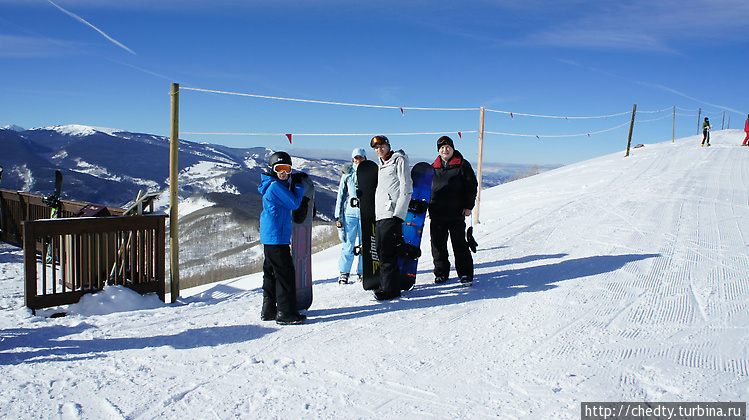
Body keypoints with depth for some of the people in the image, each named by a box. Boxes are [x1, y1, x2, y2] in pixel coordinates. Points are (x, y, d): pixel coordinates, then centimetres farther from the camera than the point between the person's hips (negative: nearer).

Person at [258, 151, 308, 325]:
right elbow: (294, 203, -12)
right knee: (285, 273, -8)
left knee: (271, 273, 15)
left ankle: (269, 310, 23)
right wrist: (299, 185, 1)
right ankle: (286, 313, -5)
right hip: (276, 237, -11)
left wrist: (293, 180, 14)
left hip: (268, 237, 11)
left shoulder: (276, 185, 16)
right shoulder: (275, 186, -13)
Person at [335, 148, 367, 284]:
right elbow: (340, 196, 9)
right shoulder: (347, 174, 8)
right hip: (350, 213, -1)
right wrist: (338, 217, 4)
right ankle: (344, 272, 11)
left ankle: (363, 271, 15)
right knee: (348, 244, -1)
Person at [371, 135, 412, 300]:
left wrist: (398, 214, -16)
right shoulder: (382, 165, 24)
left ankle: (391, 289, -5)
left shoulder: (399, 160, -1)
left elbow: (406, 189, -9)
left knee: (387, 254, -10)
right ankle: (385, 285, 18)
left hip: (392, 215, -8)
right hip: (380, 216, 9)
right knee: (381, 253, 9)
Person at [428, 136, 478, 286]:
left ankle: (465, 274, 8)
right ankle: (441, 272, 19)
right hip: (436, 214, 4)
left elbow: (471, 186, 1)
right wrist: (428, 206, 15)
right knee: (438, 245, 7)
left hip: (456, 214, -4)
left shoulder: (462, 165, 2)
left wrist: (468, 206, -7)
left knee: (459, 245, -1)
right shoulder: (433, 167, 14)